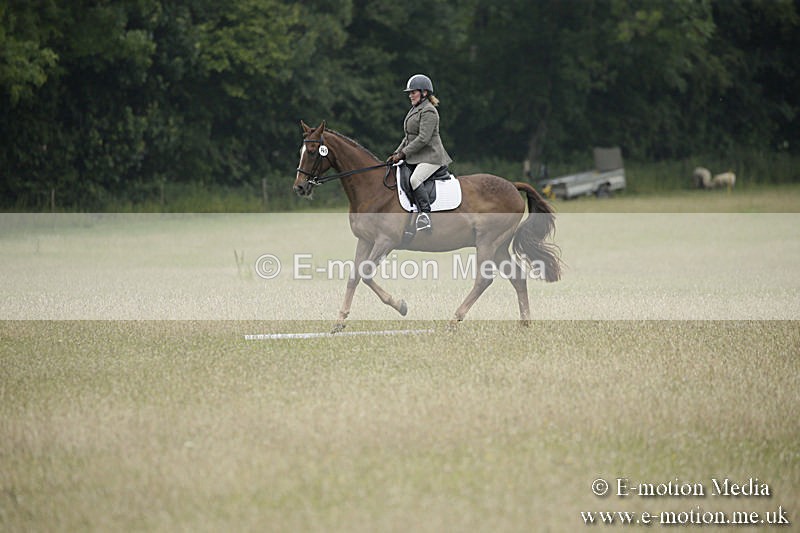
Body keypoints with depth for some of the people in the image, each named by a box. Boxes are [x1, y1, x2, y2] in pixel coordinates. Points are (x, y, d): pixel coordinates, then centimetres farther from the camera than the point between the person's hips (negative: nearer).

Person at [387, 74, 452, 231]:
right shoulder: (415, 110, 19)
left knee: (415, 179, -33)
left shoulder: (428, 111, -12)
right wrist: (397, 153, 11)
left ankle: (425, 215, -33)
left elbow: (423, 138, -20)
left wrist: (403, 154, -18)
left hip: (430, 157, -11)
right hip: (415, 158, 11)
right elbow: (409, 137, 23)